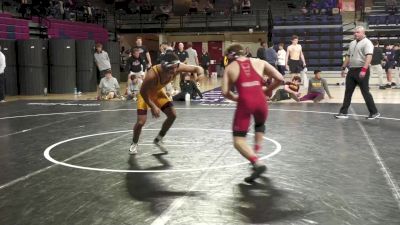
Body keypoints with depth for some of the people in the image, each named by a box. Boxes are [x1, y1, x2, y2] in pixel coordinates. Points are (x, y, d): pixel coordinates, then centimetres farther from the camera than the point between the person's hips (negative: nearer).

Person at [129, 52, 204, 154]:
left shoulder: (178, 67, -29)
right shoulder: (152, 74, -43)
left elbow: (197, 68, -19)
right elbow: (143, 92, -30)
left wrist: (201, 73, -43)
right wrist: (153, 107, -33)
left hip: (158, 92, 5)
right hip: (145, 93, -5)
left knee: (172, 115, -2)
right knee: (141, 122, -13)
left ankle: (158, 139, 19)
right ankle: (134, 144, 17)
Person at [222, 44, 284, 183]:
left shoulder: (230, 68, 13)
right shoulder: (259, 62, 16)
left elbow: (225, 92, 5)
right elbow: (279, 79, 10)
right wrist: (268, 90, 25)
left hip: (245, 102, -3)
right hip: (260, 101, 3)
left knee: (238, 140, 4)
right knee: (260, 125, 35)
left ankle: (257, 163, -17)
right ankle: (255, 153, 24)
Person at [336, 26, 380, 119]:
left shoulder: (367, 43, -10)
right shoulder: (352, 43, 16)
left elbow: (369, 56, -22)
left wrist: (364, 69, -32)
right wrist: (343, 68, 20)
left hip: (361, 71, -8)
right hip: (351, 70, 8)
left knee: (365, 92, -4)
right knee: (348, 92, 7)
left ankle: (374, 113, 8)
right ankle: (343, 112, 12)